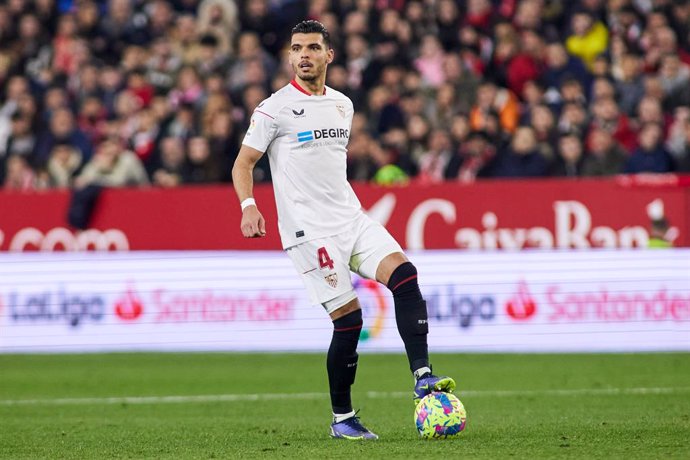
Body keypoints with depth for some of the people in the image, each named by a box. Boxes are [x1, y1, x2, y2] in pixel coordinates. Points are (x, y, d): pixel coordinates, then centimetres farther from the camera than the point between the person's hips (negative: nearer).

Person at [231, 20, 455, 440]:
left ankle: (423, 378, -16)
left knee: (404, 275, -15)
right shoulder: (275, 108, -4)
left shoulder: (343, 105, 14)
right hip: (309, 231, -6)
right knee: (349, 319, -8)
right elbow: (243, 163, -3)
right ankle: (342, 419, 5)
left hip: (352, 220, 6)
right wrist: (249, 207, -19)